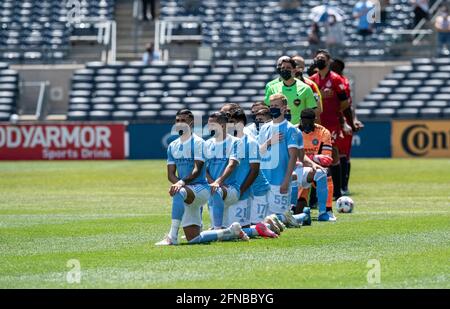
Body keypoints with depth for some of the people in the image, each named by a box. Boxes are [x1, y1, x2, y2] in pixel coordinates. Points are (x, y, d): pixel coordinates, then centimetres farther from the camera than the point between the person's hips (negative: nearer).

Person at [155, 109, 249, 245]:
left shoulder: (198, 142, -7)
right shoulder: (172, 146, 13)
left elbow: (197, 170, -18)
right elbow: (171, 174, 8)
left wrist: (182, 183, -35)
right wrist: (178, 183, -15)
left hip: (201, 188, -7)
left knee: (179, 193, -41)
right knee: (193, 239, 2)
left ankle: (172, 236, -42)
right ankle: (231, 232, 22)